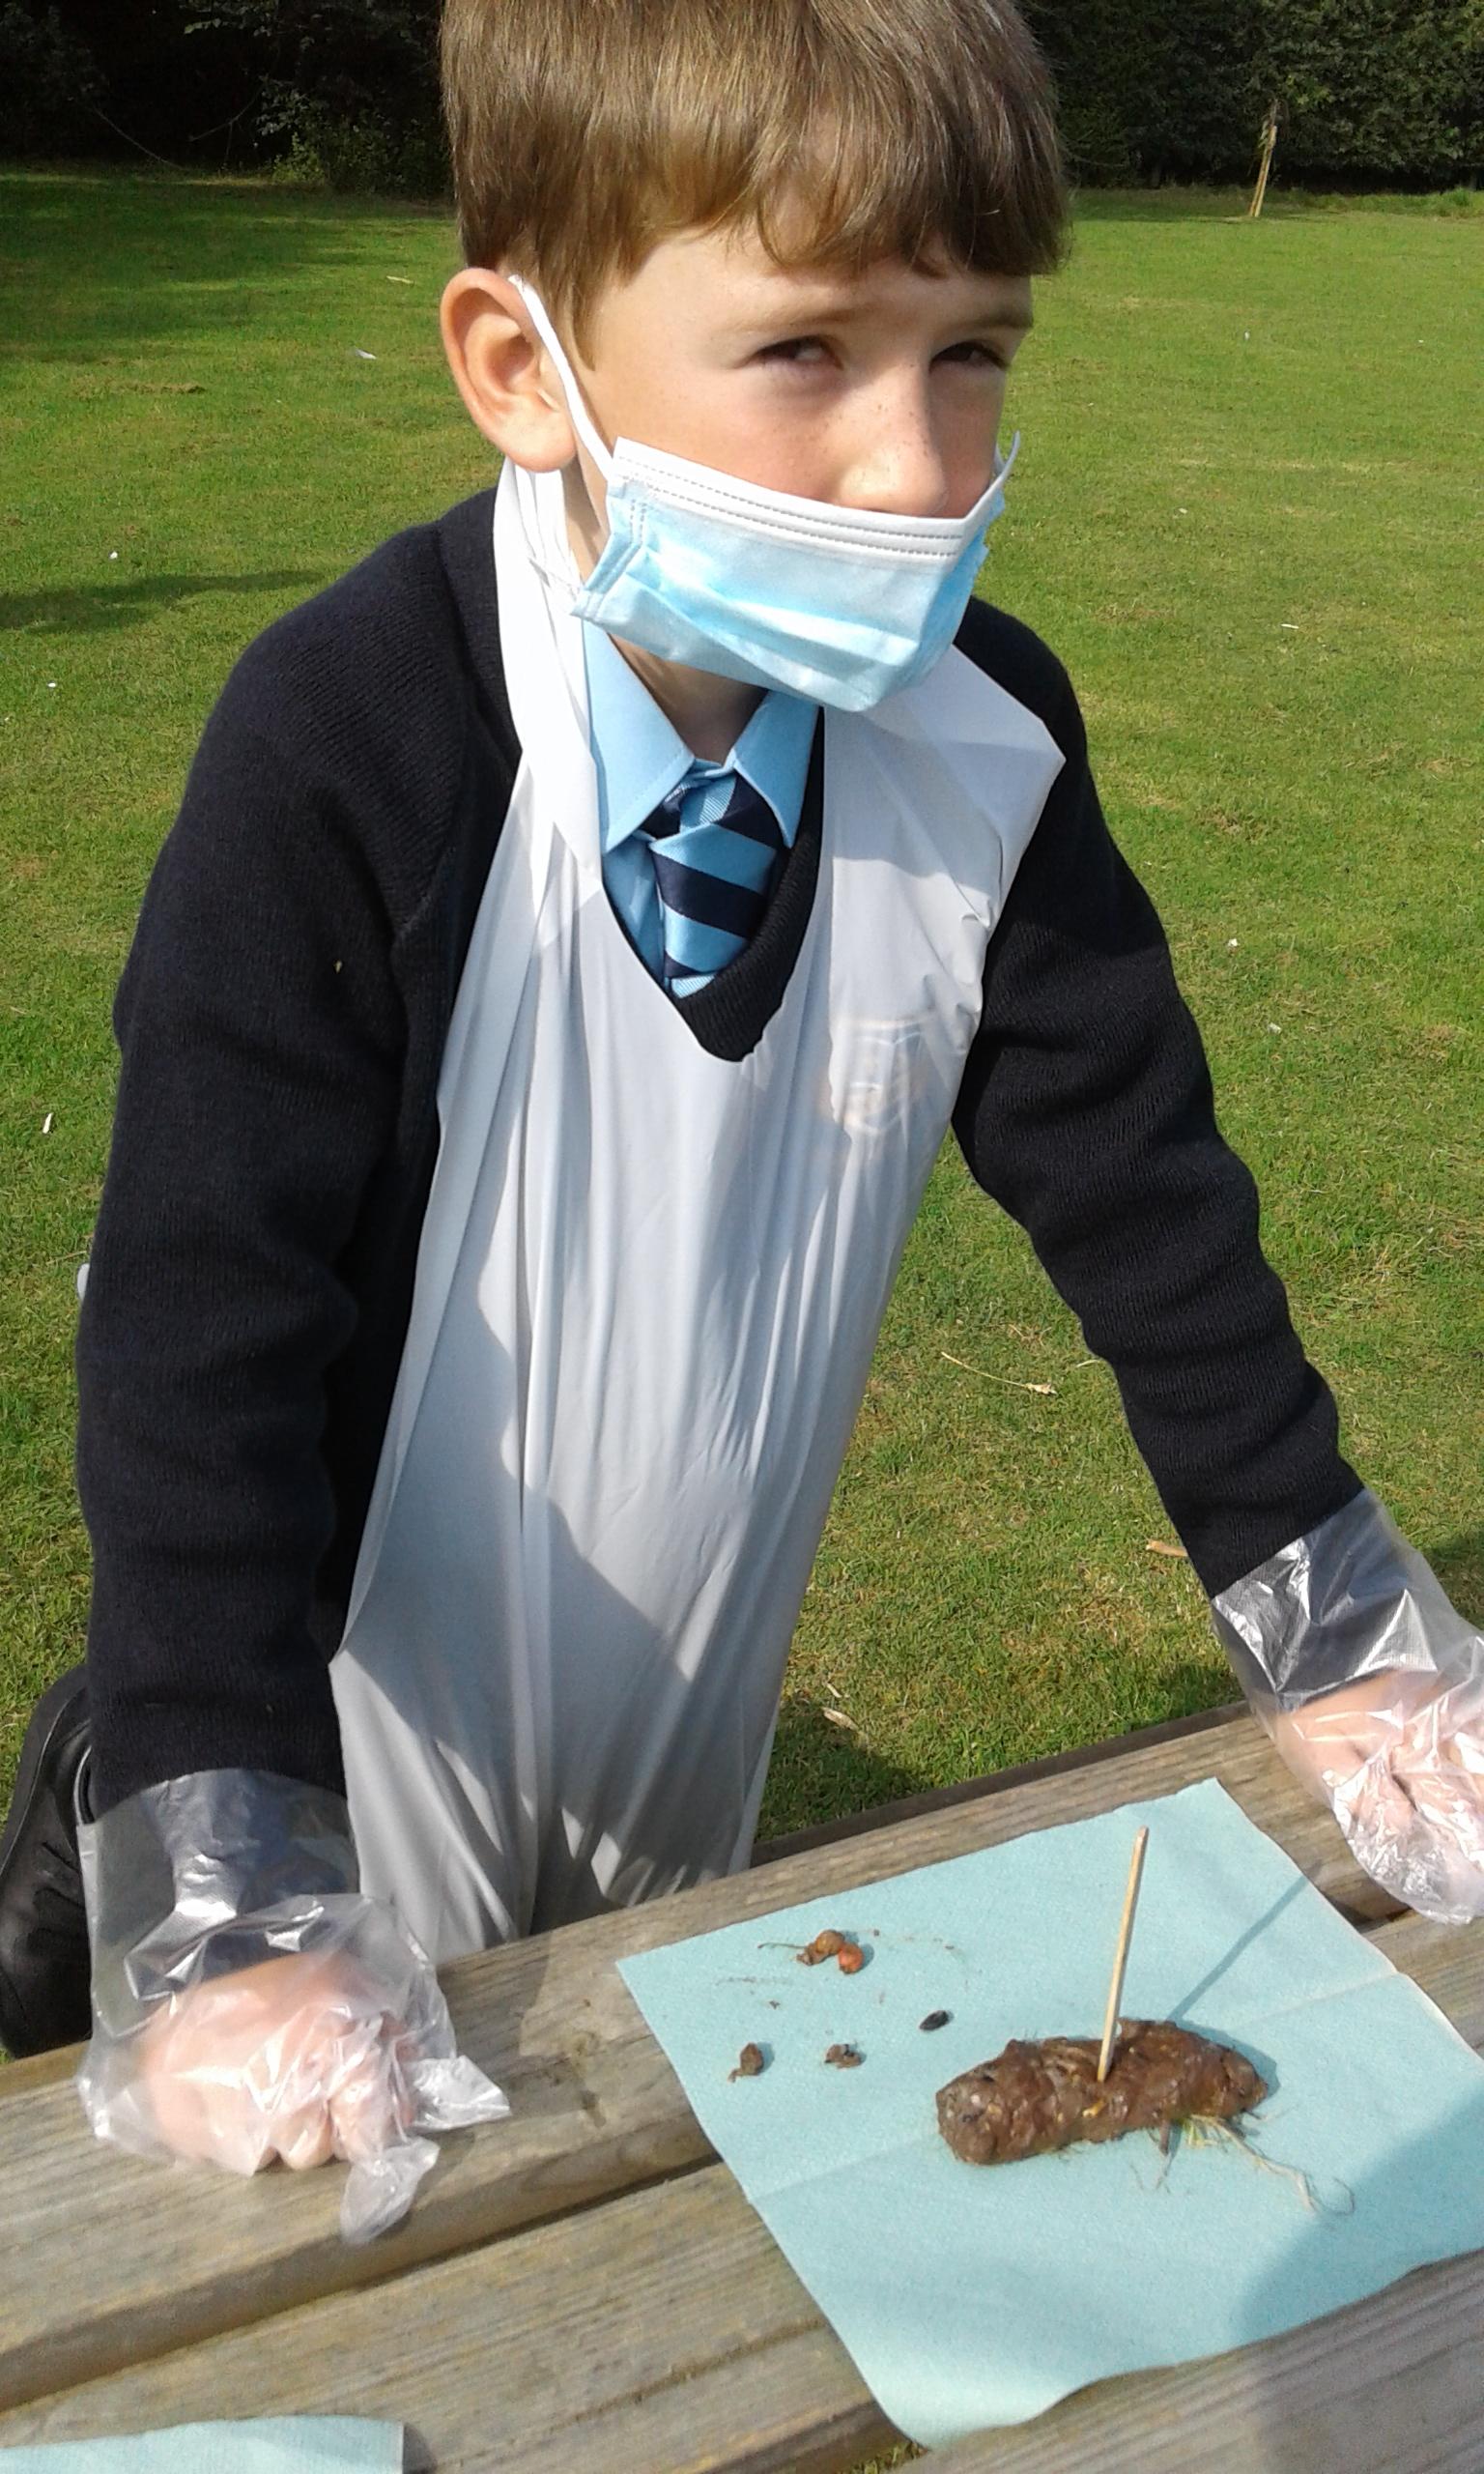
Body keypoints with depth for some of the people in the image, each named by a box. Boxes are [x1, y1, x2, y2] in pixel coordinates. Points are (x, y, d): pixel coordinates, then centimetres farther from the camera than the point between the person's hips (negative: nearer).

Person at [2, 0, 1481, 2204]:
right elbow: (208, 1302, -26)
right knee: (344, 2191, 18)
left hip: (702, 1690, 4)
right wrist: (216, 1882, -29)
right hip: (367, 1703, -3)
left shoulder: (982, 748, -14)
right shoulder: (347, 747, -27)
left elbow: (1137, 1181, -5)